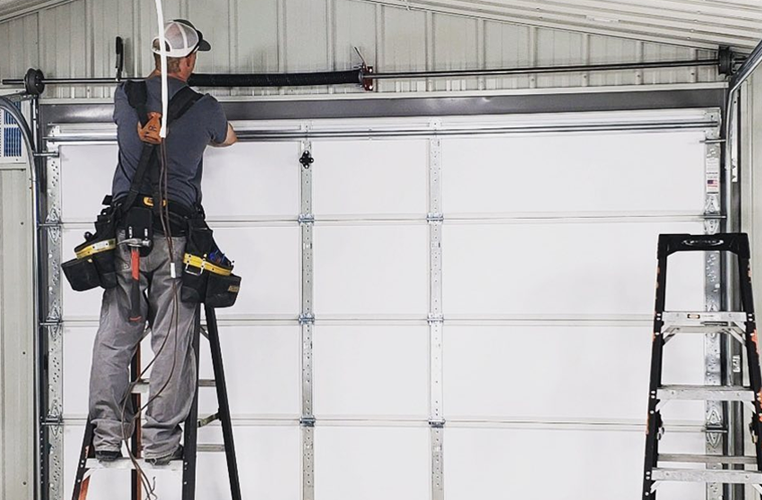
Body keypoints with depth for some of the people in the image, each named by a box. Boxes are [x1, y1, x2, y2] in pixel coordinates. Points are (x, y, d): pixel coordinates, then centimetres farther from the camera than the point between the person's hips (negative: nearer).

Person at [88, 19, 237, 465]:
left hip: (124, 230, 3)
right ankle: (161, 441, 3)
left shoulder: (126, 96, 8)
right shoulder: (203, 108, 3)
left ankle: (107, 436, 7)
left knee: (114, 337, 5)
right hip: (176, 233, -2)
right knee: (172, 341, 1)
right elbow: (229, 139, 25)